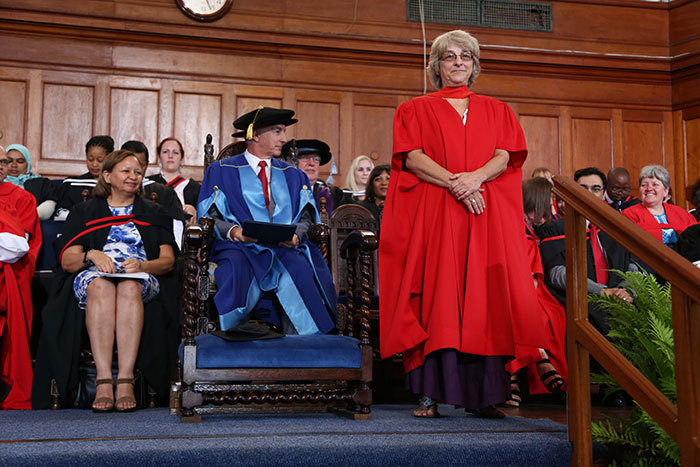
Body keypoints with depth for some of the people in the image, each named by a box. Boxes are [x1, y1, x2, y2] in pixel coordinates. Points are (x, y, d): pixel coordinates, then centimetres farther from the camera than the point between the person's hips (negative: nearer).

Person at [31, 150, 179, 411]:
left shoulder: (154, 214, 24)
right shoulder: (84, 212, 22)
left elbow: (168, 260, 10)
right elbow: (67, 261, 9)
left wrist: (142, 265, -12)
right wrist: (91, 255, -14)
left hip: (141, 280, 0)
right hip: (93, 277, 0)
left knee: (130, 287, -38)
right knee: (101, 286, -38)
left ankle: (125, 380, -47)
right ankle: (103, 380, -46)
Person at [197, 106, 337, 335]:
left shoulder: (292, 175, 22)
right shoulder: (221, 171, 12)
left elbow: (306, 216, 14)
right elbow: (210, 216, 5)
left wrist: (296, 233, -11)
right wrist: (233, 231, -17)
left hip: (285, 248, 2)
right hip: (239, 248, -2)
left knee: (300, 268, -33)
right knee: (237, 266, -38)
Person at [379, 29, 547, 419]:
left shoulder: (496, 110, 21)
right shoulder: (416, 110, 15)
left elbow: (505, 156, 7)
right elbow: (413, 157, 0)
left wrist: (476, 177, -14)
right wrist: (455, 183, -15)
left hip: (487, 216, 2)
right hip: (432, 213, -2)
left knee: (483, 297, -7)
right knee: (435, 297, -10)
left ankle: (483, 394, -6)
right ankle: (430, 394, -10)